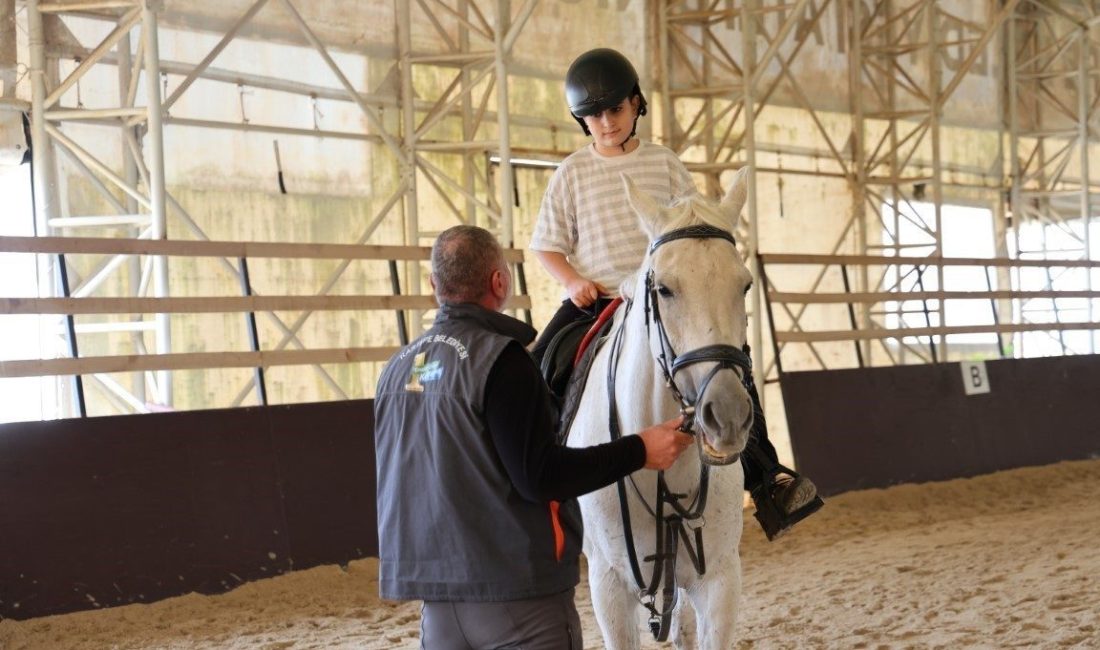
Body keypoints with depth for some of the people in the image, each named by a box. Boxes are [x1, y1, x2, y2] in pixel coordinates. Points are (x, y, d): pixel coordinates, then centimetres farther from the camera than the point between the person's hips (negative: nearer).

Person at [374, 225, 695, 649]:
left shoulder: (398, 367, 8)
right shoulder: (500, 359, -16)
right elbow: (539, 477, -19)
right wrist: (639, 451, -12)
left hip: (435, 594, 7)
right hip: (518, 592, -7)